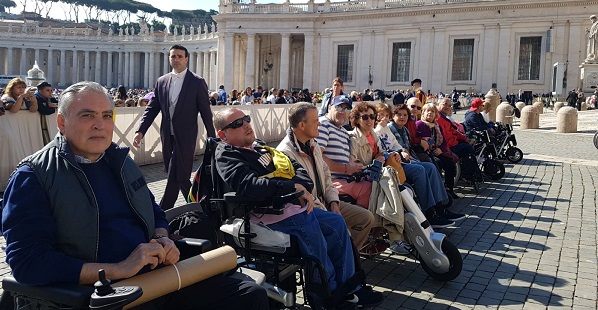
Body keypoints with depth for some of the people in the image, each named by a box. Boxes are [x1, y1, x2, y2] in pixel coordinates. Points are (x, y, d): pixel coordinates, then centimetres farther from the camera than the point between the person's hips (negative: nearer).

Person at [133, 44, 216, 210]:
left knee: (176, 176, -7)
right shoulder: (161, 81, 9)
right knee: (177, 176, 13)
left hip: (185, 137, -5)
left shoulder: (197, 82, -3)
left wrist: (212, 138, -2)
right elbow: (152, 108, 9)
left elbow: (206, 112, -2)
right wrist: (140, 131, -2)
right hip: (167, 136, 5)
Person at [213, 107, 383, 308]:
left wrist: (303, 188, -4)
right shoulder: (226, 156, -5)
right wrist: (294, 188, -22)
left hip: (295, 203, 9)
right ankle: (332, 292, -5)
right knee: (307, 225, -26)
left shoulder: (258, 147, 21)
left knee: (336, 223, 3)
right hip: (272, 211, -9)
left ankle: (348, 286, 12)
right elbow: (250, 185, -24)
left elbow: (297, 168, 18)